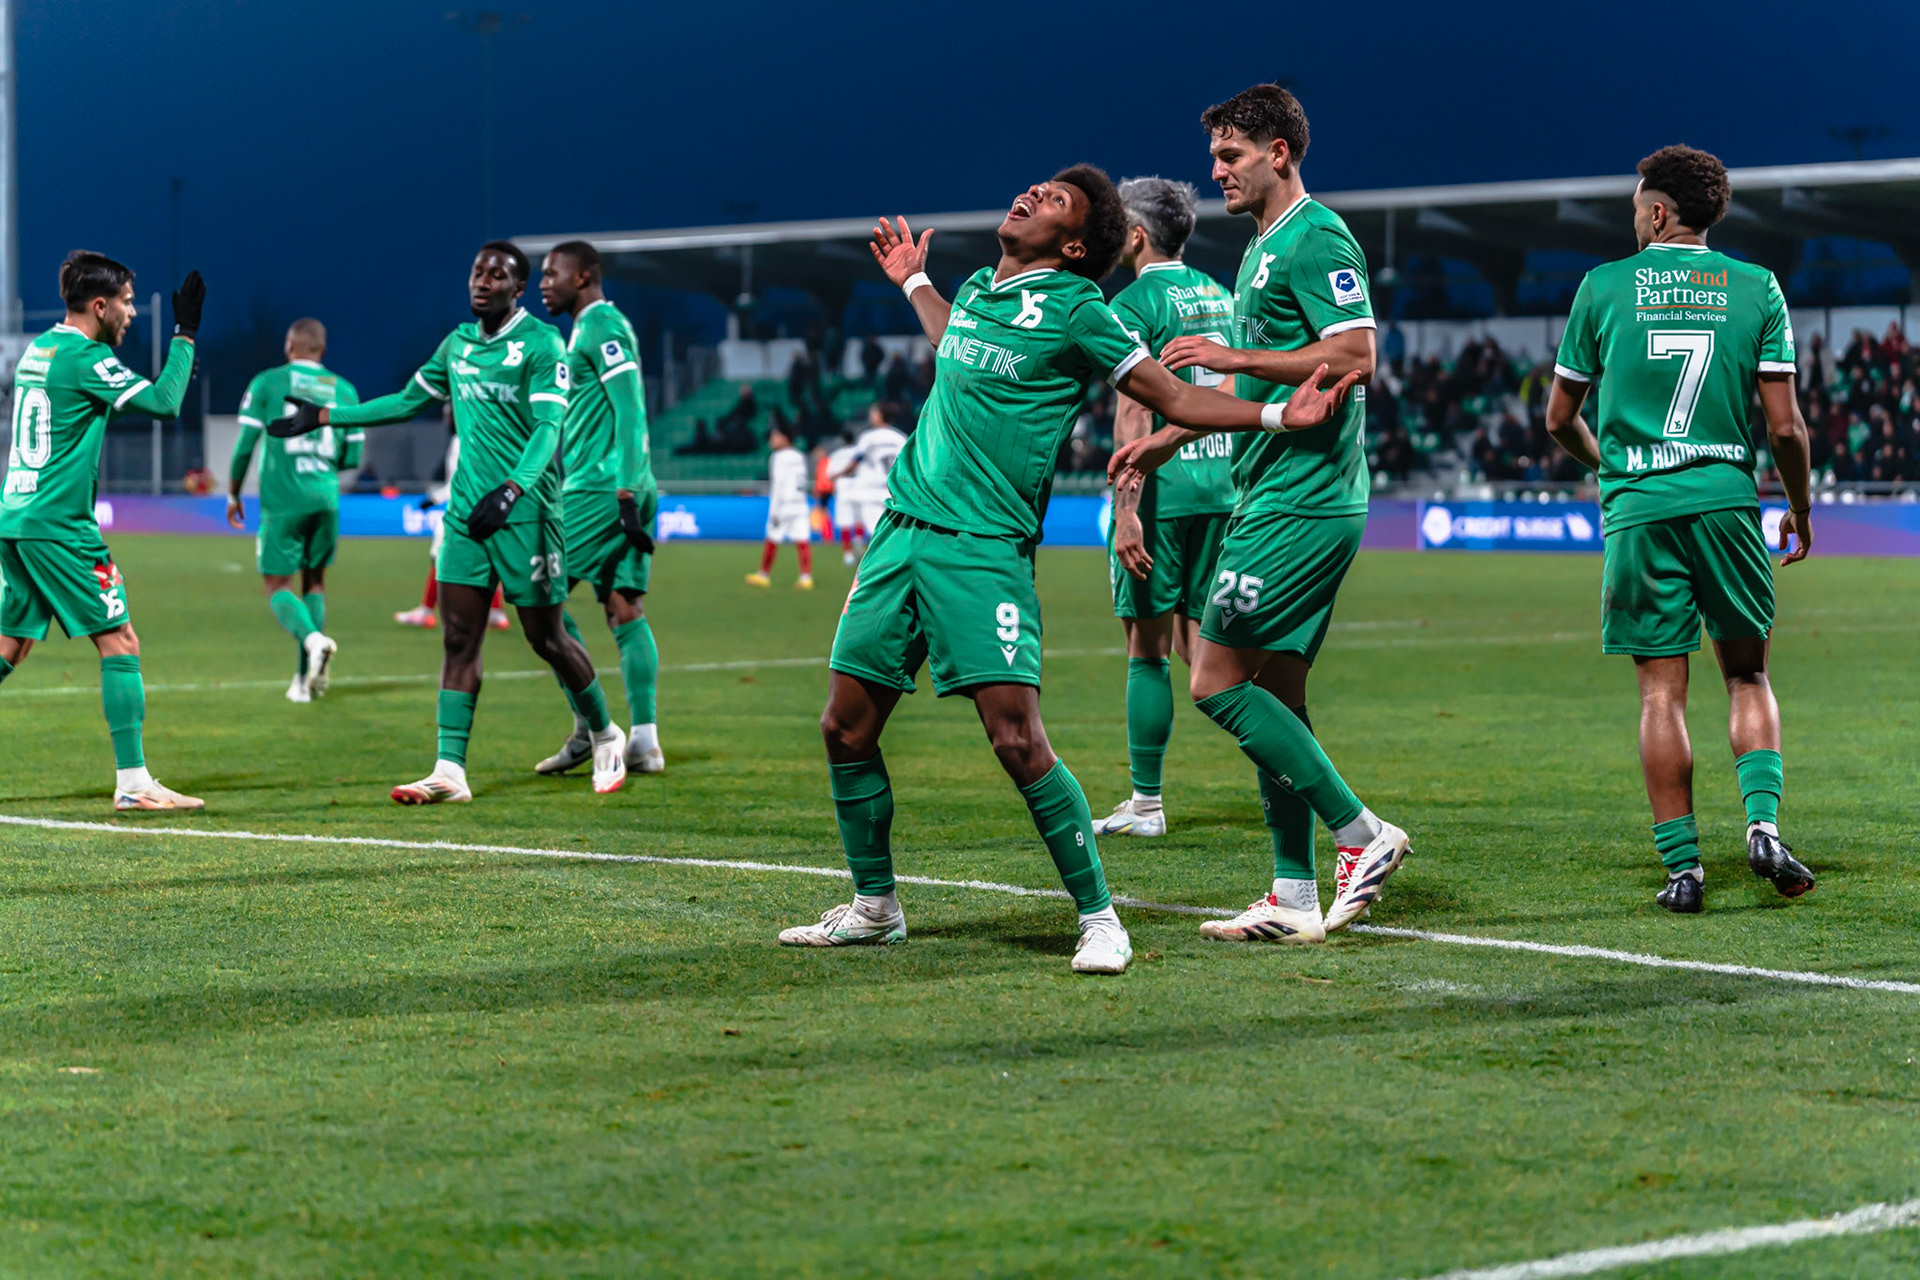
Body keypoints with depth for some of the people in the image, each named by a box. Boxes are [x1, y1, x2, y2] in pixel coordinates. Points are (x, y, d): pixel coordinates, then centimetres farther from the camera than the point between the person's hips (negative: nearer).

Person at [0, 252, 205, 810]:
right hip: (58, 526, -9)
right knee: (121, 644, -4)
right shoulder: (85, 356, -12)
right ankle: (132, 782, -6)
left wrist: (166, 373, 23)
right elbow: (162, 404, -16)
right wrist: (185, 335, -7)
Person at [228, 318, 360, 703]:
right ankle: (304, 678, 12)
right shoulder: (344, 389, 8)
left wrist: (233, 494, 11)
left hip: (282, 499, -3)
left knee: (278, 586, 2)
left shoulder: (267, 383, 0)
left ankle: (312, 637, -28)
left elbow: (244, 445, -2)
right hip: (325, 498, 3)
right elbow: (352, 457, 10)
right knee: (314, 581, 16)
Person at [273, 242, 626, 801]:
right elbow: (407, 401, 24)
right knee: (458, 640, -2)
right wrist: (324, 416, 22)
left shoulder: (542, 342, -8)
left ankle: (606, 737, 24)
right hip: (466, 506, 6)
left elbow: (548, 427, -18)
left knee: (546, 637, 2)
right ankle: (450, 771, -4)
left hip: (525, 511, -6)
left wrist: (512, 490, -33)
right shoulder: (458, 343, 12)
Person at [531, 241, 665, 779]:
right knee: (625, 609, 5)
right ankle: (644, 739, 2)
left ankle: (590, 727, -4)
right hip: (622, 488, 10)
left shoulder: (600, 327, -10)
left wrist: (625, 492, -23)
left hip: (600, 488, -10)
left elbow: (630, 412, -18)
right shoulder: (598, 327, 21)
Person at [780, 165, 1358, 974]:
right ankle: (874, 908, 23)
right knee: (846, 725, 6)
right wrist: (913, 284, 45)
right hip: (902, 531, 7)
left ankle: (1098, 918, -4)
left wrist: (1277, 416, -14)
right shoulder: (972, 292, 14)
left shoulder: (1073, 308, -4)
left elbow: (1175, 398, -2)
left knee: (1017, 739, -16)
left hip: (984, 546, -7)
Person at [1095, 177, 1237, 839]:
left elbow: (1135, 416, -17)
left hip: (1163, 490, -7)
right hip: (1223, 486, 7)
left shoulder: (1134, 304, -9)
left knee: (1148, 651, 1)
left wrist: (1126, 511, -19)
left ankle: (1146, 804, 5)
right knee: (1198, 642, 11)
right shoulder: (1218, 295, 14)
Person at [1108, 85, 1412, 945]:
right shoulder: (1265, 247, 20)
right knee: (1274, 692, 8)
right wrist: (1170, 438, 24)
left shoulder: (1316, 239, -11)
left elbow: (1354, 356, -21)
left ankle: (1361, 835, -6)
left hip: (1301, 504, -10)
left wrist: (1231, 355, -18)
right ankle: (1295, 900, 10)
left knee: (1219, 681, -11)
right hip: (1274, 496, 10)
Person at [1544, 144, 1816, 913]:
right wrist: (1800, 510, 16)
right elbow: (1785, 426, -1)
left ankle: (1682, 867, 0)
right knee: (1748, 676, 14)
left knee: (1661, 693, 2)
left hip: (1638, 510, -1)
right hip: (1728, 502, 1)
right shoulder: (1756, 289, 4)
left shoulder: (1605, 287, 3)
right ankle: (1763, 826, -5)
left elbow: (1560, 419, 11)